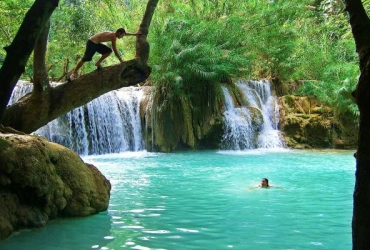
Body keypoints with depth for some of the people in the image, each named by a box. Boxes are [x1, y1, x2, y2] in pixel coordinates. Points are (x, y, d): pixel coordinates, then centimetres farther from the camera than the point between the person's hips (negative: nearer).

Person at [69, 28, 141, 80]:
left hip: (96, 43, 10)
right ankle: (74, 72, -5)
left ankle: (98, 63, 9)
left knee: (108, 51, 6)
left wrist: (134, 34, 36)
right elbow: (115, 51, -21)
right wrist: (121, 61, -17)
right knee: (86, 59, -12)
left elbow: (124, 33, 29)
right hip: (91, 43, -10)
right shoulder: (113, 37, -19)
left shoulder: (114, 34, 8)